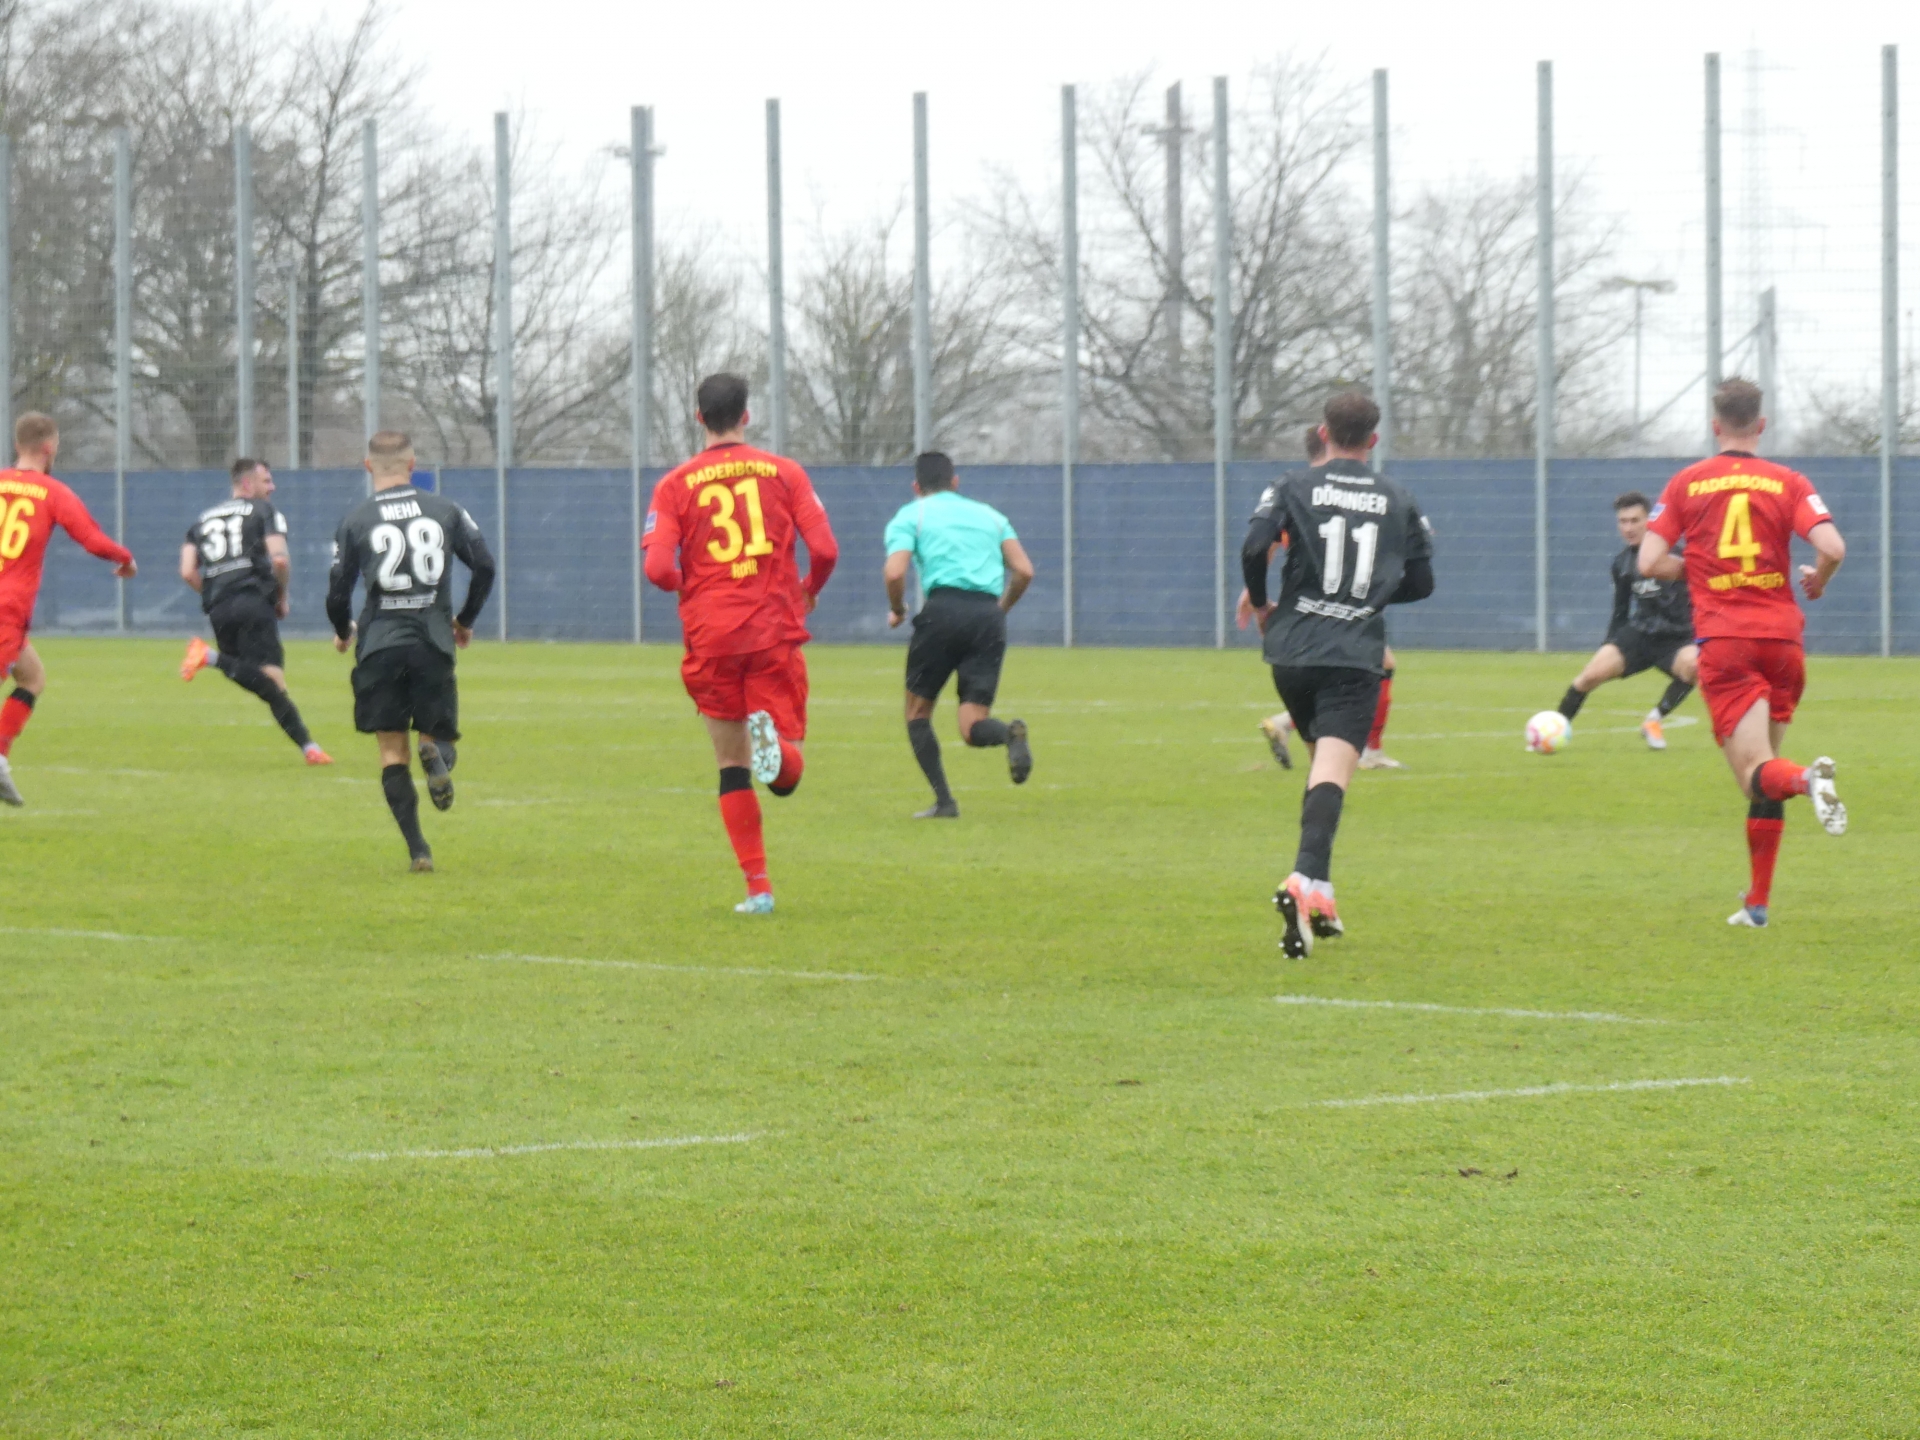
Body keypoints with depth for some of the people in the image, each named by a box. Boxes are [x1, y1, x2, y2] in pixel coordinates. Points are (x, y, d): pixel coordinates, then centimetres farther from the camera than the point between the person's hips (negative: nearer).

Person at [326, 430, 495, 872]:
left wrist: (343, 633, 22)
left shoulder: (356, 520, 1)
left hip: (380, 643, -1)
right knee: (440, 732, 14)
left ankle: (417, 848, -7)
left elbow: (338, 593, 0)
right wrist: (465, 620, 19)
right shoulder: (444, 509, 5)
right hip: (434, 641, 1)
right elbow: (484, 565, 3)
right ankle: (437, 755, -25)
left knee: (392, 752, 5)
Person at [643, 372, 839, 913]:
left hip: (711, 639, 0)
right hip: (776, 634, 0)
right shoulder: (784, 473, 4)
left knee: (732, 767, 11)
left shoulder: (676, 485, 3)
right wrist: (809, 591, 19)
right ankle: (775, 743, -34)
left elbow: (657, 567, -7)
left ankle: (758, 887, 6)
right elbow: (824, 549, -3)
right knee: (787, 774, 2)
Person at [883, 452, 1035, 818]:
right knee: (972, 728, 1)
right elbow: (1024, 571, 14)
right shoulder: (989, 515, 25)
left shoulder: (910, 516, 13)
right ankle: (1011, 733, -33)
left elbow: (895, 572, -3)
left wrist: (897, 610, 16)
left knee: (918, 712, 14)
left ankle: (944, 801, 2)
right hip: (989, 617, 3)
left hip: (944, 608, -3)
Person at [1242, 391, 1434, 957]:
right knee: (1333, 770, -13)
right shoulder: (1399, 501, 8)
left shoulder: (1294, 488, 3)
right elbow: (1421, 582, 11)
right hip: (1357, 656, -1)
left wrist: (1260, 602, 8)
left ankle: (1316, 894, 18)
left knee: (1323, 759, 21)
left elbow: (1254, 548, -10)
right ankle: (1308, 879, -38)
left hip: (1293, 651, 1)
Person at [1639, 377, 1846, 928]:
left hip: (1723, 643, -2)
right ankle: (1757, 903, 15)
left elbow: (1650, 562, -2)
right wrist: (1817, 581, 12)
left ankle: (1808, 779, -45)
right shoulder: (1788, 483, 3)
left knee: (1756, 775, -10)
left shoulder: (1685, 484, 5)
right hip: (1781, 636, 2)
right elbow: (1832, 549, -10)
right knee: (1763, 777, 15)